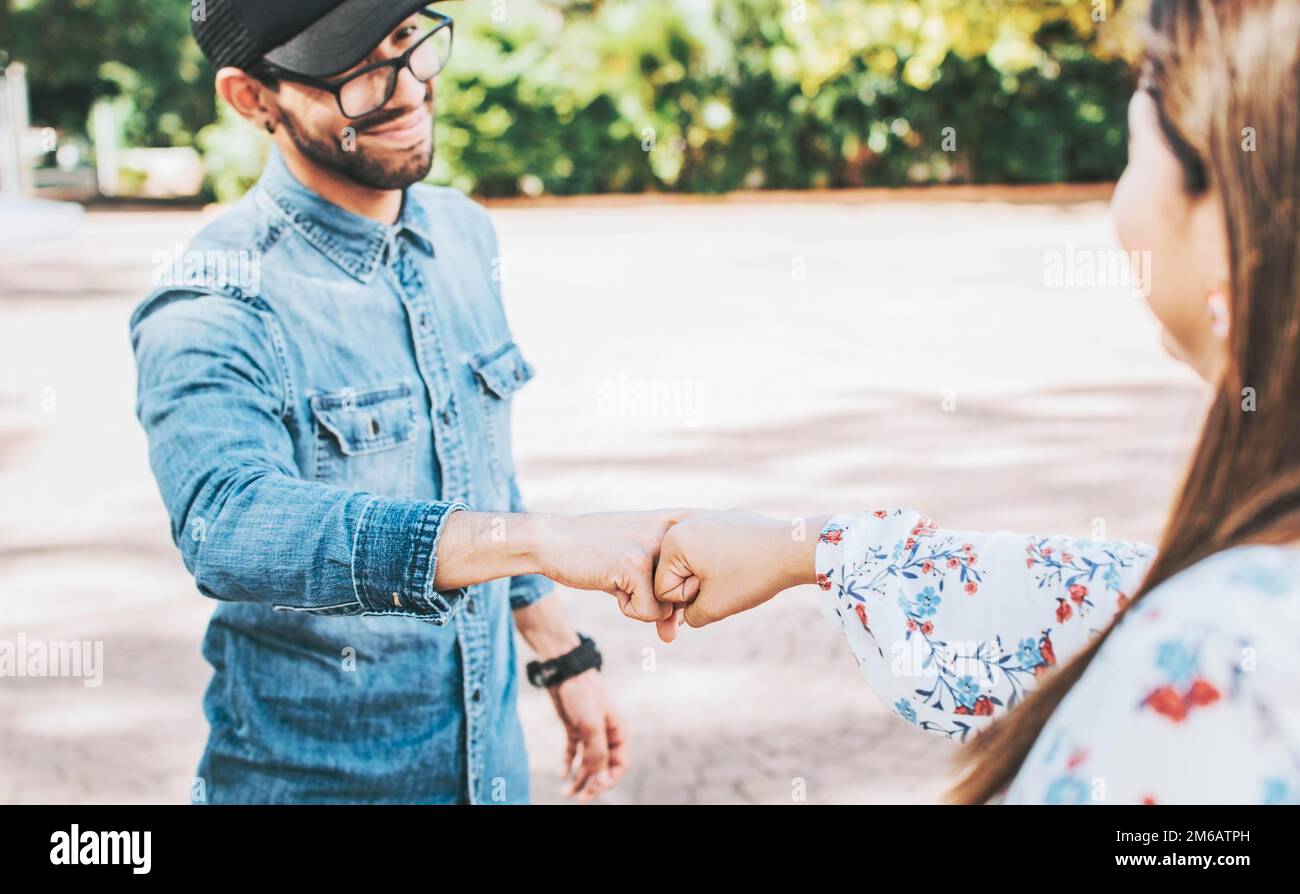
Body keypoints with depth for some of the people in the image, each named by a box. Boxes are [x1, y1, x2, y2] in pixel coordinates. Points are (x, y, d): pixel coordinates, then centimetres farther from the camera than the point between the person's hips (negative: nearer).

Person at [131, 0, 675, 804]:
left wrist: (565, 659, 13)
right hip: (311, 776, -5)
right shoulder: (216, 310, -20)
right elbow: (231, 526, -38)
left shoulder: (465, 235, 2)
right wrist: (550, 542, -44)